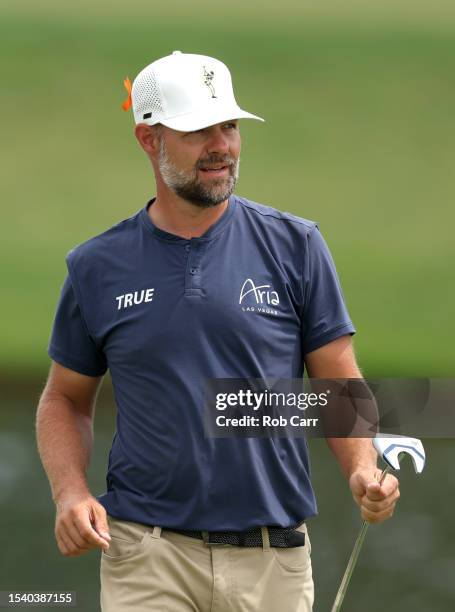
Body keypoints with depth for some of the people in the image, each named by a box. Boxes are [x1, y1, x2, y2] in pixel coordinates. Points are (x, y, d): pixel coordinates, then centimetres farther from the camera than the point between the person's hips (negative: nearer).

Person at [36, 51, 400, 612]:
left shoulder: (296, 246, 3)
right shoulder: (97, 266, 5)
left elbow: (338, 385, 4)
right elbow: (66, 398, 14)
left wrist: (363, 472, -15)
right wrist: (70, 493, -4)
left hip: (272, 559, 1)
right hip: (146, 558, 0)